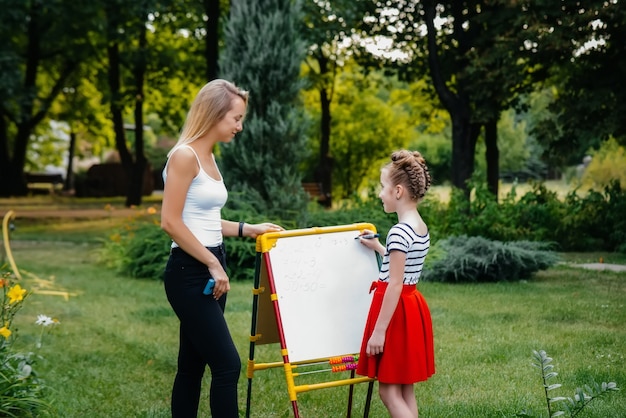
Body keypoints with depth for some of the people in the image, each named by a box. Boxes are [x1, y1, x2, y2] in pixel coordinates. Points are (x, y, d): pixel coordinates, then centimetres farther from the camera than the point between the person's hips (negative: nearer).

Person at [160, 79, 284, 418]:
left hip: (209, 269, 9)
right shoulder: (184, 155, -14)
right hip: (189, 272, -9)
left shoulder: (209, 157, 13)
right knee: (227, 364, -9)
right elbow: (171, 222, -19)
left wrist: (247, 229, 12)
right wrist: (213, 265, -17)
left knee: (193, 365, 12)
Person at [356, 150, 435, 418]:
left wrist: (379, 330, -20)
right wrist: (379, 248, 30)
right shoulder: (420, 228, 9)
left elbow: (395, 284, -22)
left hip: (396, 311, -10)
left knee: (389, 391, -3)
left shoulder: (399, 232, -19)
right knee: (404, 390, 13)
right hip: (412, 307, 10)